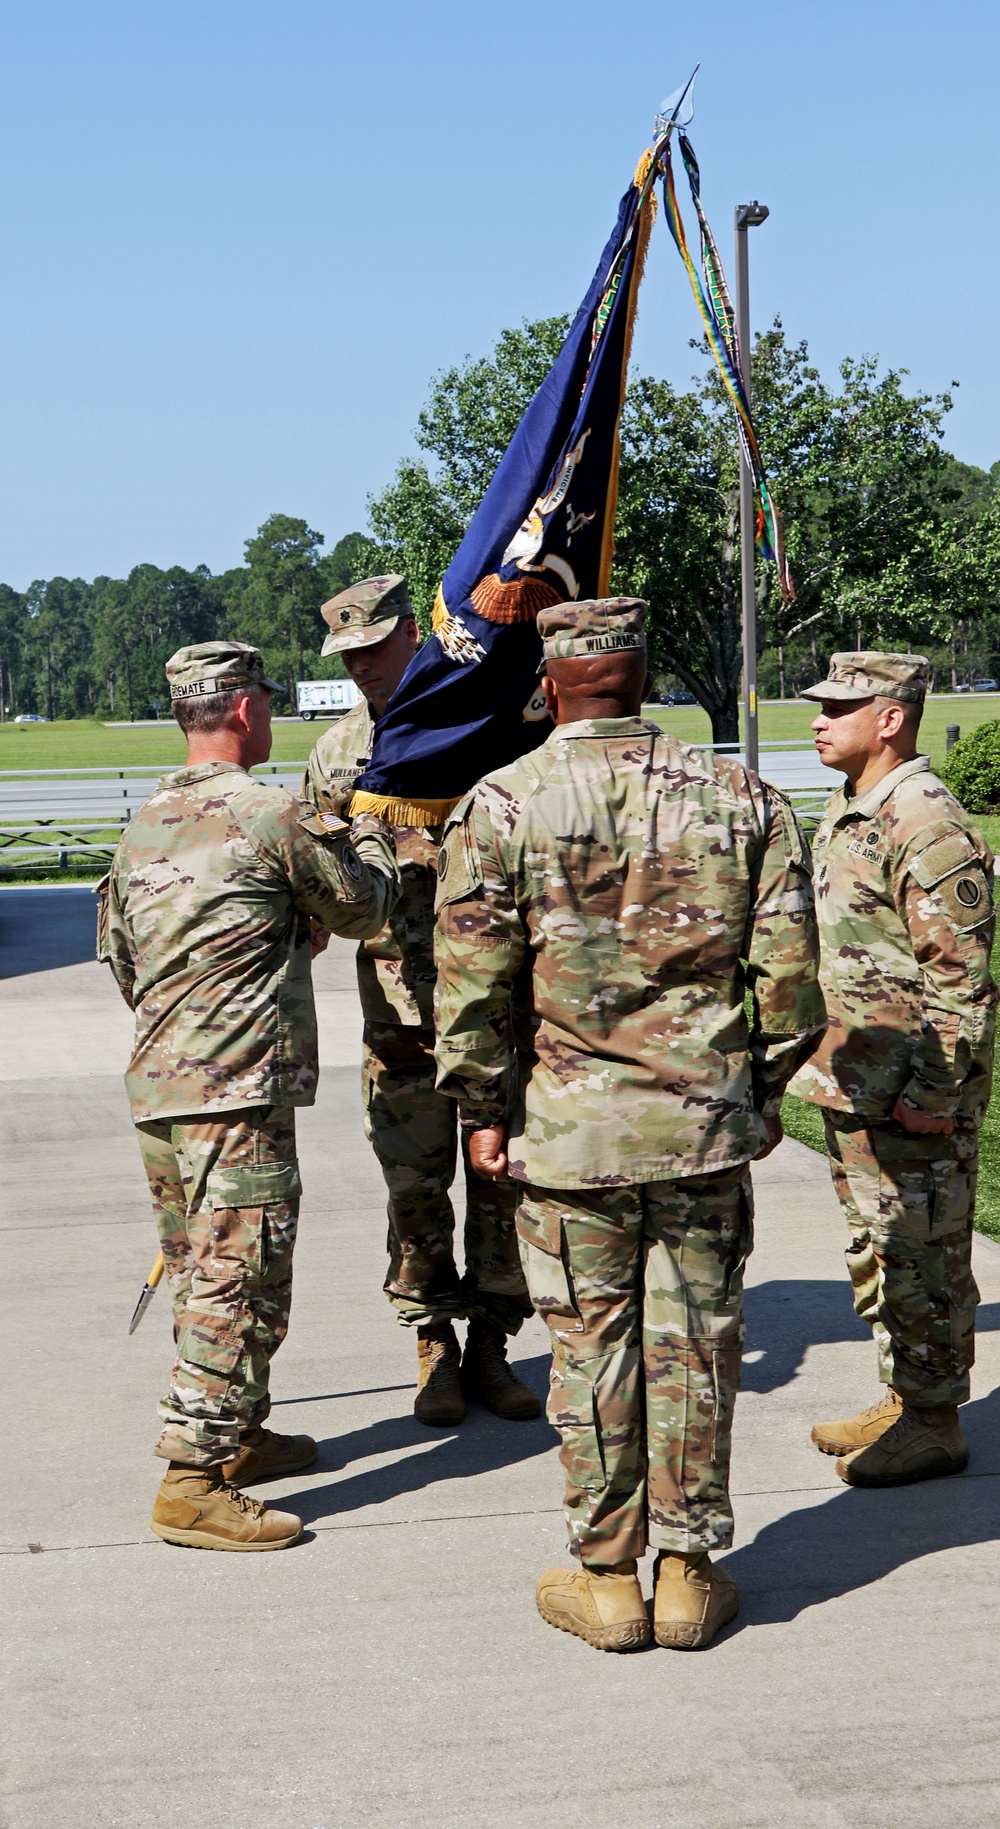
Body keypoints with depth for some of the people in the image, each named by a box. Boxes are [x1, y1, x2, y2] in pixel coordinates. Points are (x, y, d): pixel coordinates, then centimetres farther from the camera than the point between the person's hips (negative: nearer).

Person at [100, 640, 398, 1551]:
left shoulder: (147, 822, 13)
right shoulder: (273, 815, -10)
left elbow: (118, 951, 22)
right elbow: (363, 909, 4)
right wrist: (371, 839, 24)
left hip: (156, 1087, 9)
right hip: (236, 1093, -9)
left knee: (203, 1278, 18)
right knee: (239, 1283, -6)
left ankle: (238, 1435, 30)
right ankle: (195, 1482, -7)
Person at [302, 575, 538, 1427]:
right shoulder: (336, 752, 9)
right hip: (400, 997, 1)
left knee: (504, 1175, 4)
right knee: (415, 1184, 3)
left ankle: (490, 1346, 15)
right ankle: (435, 1348, 15)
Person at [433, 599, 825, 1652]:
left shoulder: (498, 809, -6)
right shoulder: (740, 799, 2)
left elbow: (472, 985, -7)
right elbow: (790, 973, 2)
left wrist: (484, 1113, 4)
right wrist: (760, 1089, 14)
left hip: (567, 1129, -2)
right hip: (709, 1125, 2)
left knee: (592, 1350, 7)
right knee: (694, 1346, 9)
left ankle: (606, 1576, 15)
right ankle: (690, 1574, 17)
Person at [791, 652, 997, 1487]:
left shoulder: (930, 829, -18)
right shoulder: (845, 814, 13)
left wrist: (932, 1094, -21)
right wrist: (824, 1063, 21)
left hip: (915, 1099, -10)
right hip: (852, 1087, 10)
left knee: (921, 1258, -1)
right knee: (873, 1252, 17)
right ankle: (902, 1399, 29)